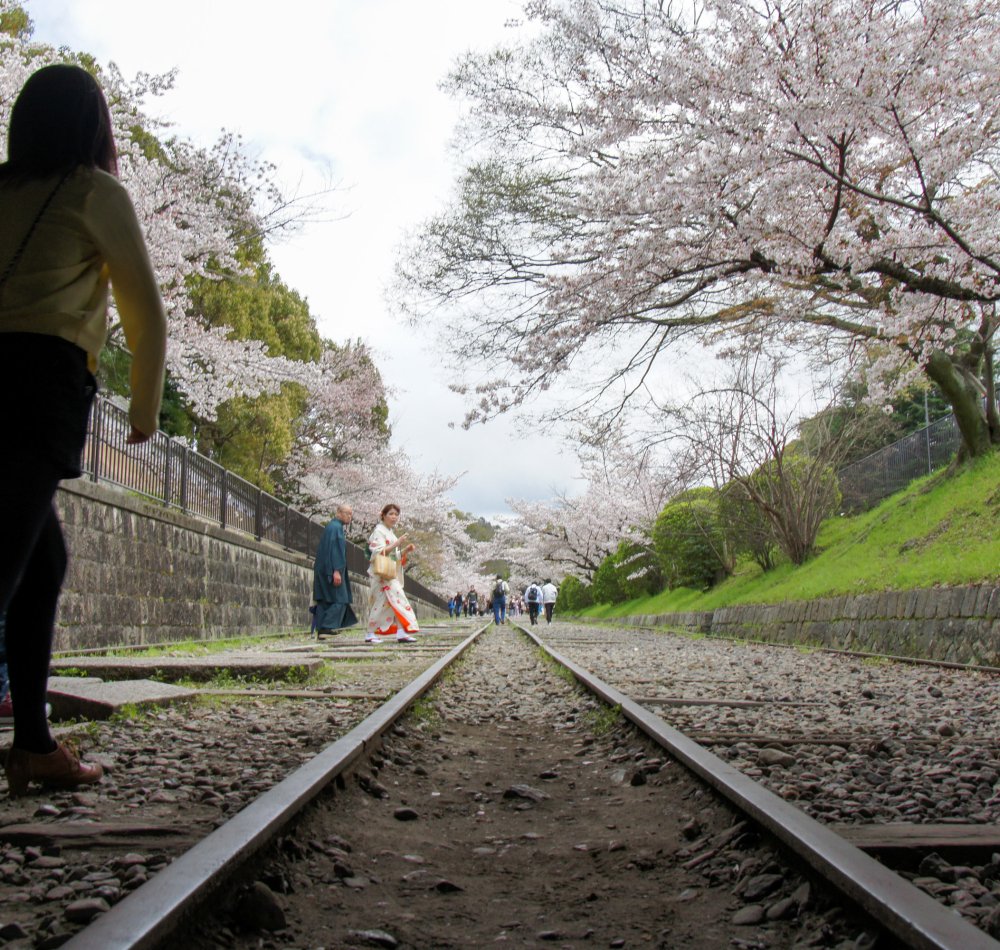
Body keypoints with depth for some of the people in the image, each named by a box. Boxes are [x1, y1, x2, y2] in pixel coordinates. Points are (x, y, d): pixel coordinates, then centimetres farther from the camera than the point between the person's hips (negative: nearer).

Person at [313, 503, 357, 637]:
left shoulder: (334, 526, 19)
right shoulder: (336, 527, -12)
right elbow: (333, 549, -20)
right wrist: (336, 571, -25)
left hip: (324, 570, 10)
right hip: (331, 569, -10)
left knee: (324, 602, 7)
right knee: (339, 600, -8)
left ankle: (321, 630, 7)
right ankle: (326, 628, -13)